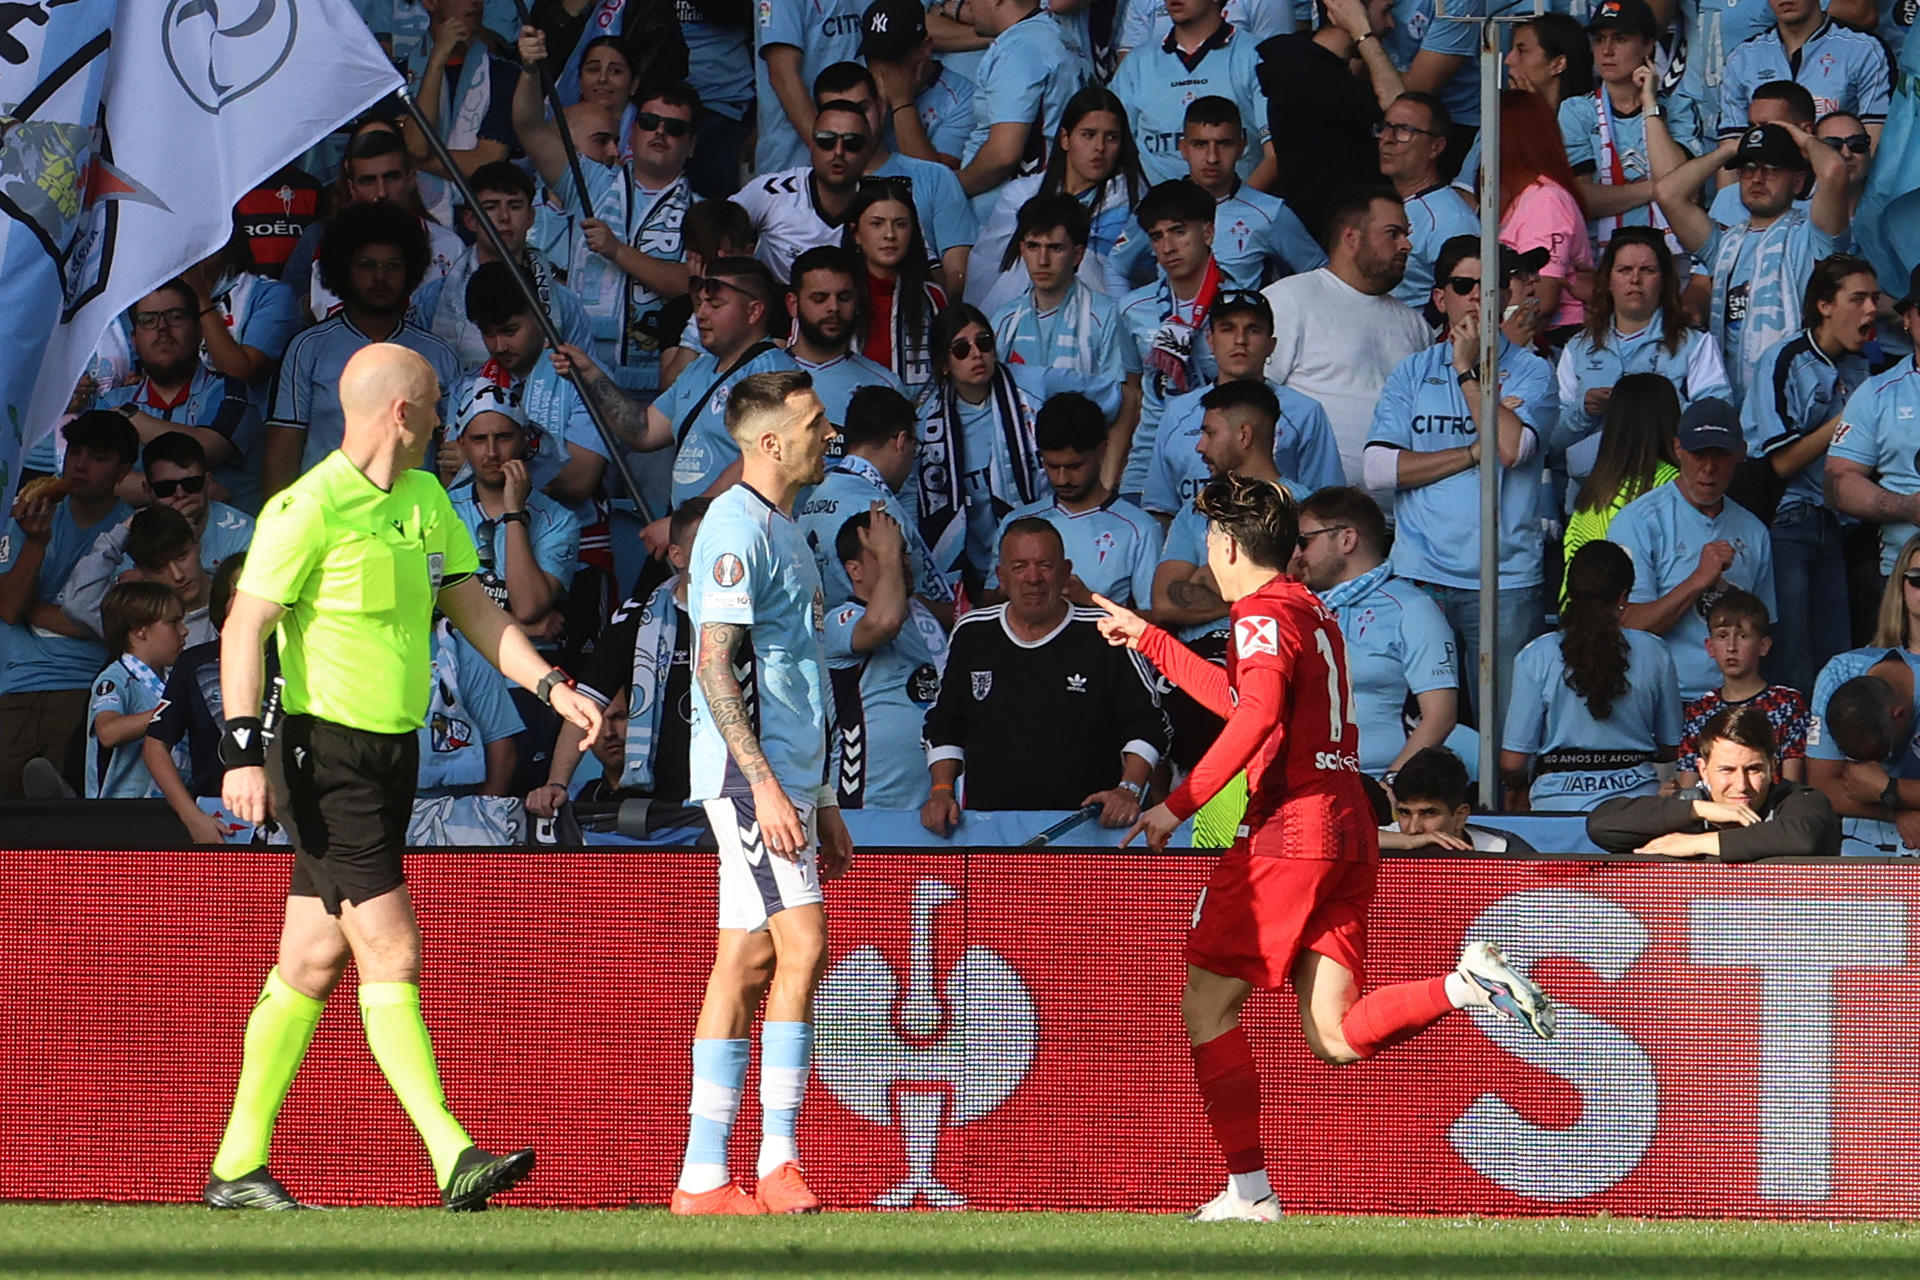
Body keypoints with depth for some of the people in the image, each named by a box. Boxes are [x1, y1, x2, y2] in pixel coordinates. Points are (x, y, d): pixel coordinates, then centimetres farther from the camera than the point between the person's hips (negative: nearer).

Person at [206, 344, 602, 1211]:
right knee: (393, 955, -12)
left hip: (392, 751, 9)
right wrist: (244, 752, -23)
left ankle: (238, 1167, 15)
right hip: (328, 756, -9)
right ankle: (453, 1160, -15)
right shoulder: (310, 507, -14)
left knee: (314, 966, 10)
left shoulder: (426, 501, 12)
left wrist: (553, 687, 6)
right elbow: (244, 629, -15)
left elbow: (472, 608, 17)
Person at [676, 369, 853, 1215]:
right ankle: (777, 1161, -16)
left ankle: (703, 1176, 5)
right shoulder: (737, 527, -11)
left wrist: (821, 801, 24)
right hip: (751, 774, -10)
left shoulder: (781, 530, 20)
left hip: (784, 778, 10)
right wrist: (766, 786, -24)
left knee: (748, 964, 6)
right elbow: (714, 664, -19)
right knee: (802, 946, -15)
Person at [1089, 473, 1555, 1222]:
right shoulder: (1313, 614, 22)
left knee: (1207, 1004, 2)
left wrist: (1178, 805, -24)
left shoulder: (1264, 614, -6)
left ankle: (1249, 1190, -1)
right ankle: (1467, 985, -19)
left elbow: (1257, 716, -24)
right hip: (1349, 830, 9)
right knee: (1333, 1034, 1)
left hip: (1290, 827, -9)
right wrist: (1148, 640, 45)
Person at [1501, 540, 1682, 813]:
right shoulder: (1654, 654, 4)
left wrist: (1518, 789, 22)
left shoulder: (1536, 658, -2)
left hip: (1559, 803, -2)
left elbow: (1512, 763, -1)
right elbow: (1671, 749, 13)